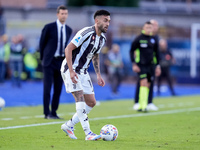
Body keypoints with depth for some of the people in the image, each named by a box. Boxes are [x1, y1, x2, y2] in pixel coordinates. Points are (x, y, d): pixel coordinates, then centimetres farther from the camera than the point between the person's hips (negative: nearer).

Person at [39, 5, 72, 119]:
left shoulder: (69, 30, 9)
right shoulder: (49, 27, -6)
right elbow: (42, 43, 2)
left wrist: (66, 59, 13)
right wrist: (43, 58, 5)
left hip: (61, 62, 5)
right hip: (49, 62, -5)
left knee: (58, 89, 5)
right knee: (47, 88, -7)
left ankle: (54, 112, 12)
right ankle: (47, 113, -4)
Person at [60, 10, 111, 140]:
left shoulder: (102, 38, 6)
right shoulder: (86, 33, -20)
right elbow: (68, 49, -21)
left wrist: (98, 75, 15)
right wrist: (71, 71, -27)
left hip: (83, 72, 9)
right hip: (70, 69, -9)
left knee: (91, 103, 5)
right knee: (80, 97, -20)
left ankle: (69, 125, 18)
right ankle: (88, 133, -23)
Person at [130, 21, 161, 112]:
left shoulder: (153, 39, 9)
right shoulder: (138, 39, -4)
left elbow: (156, 53, 18)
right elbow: (131, 51, 0)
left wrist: (158, 66, 15)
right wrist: (134, 64, -7)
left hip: (150, 65, 5)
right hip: (141, 65, -5)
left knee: (148, 85, 5)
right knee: (144, 83, -16)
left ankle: (141, 106, 12)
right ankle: (143, 105, -18)